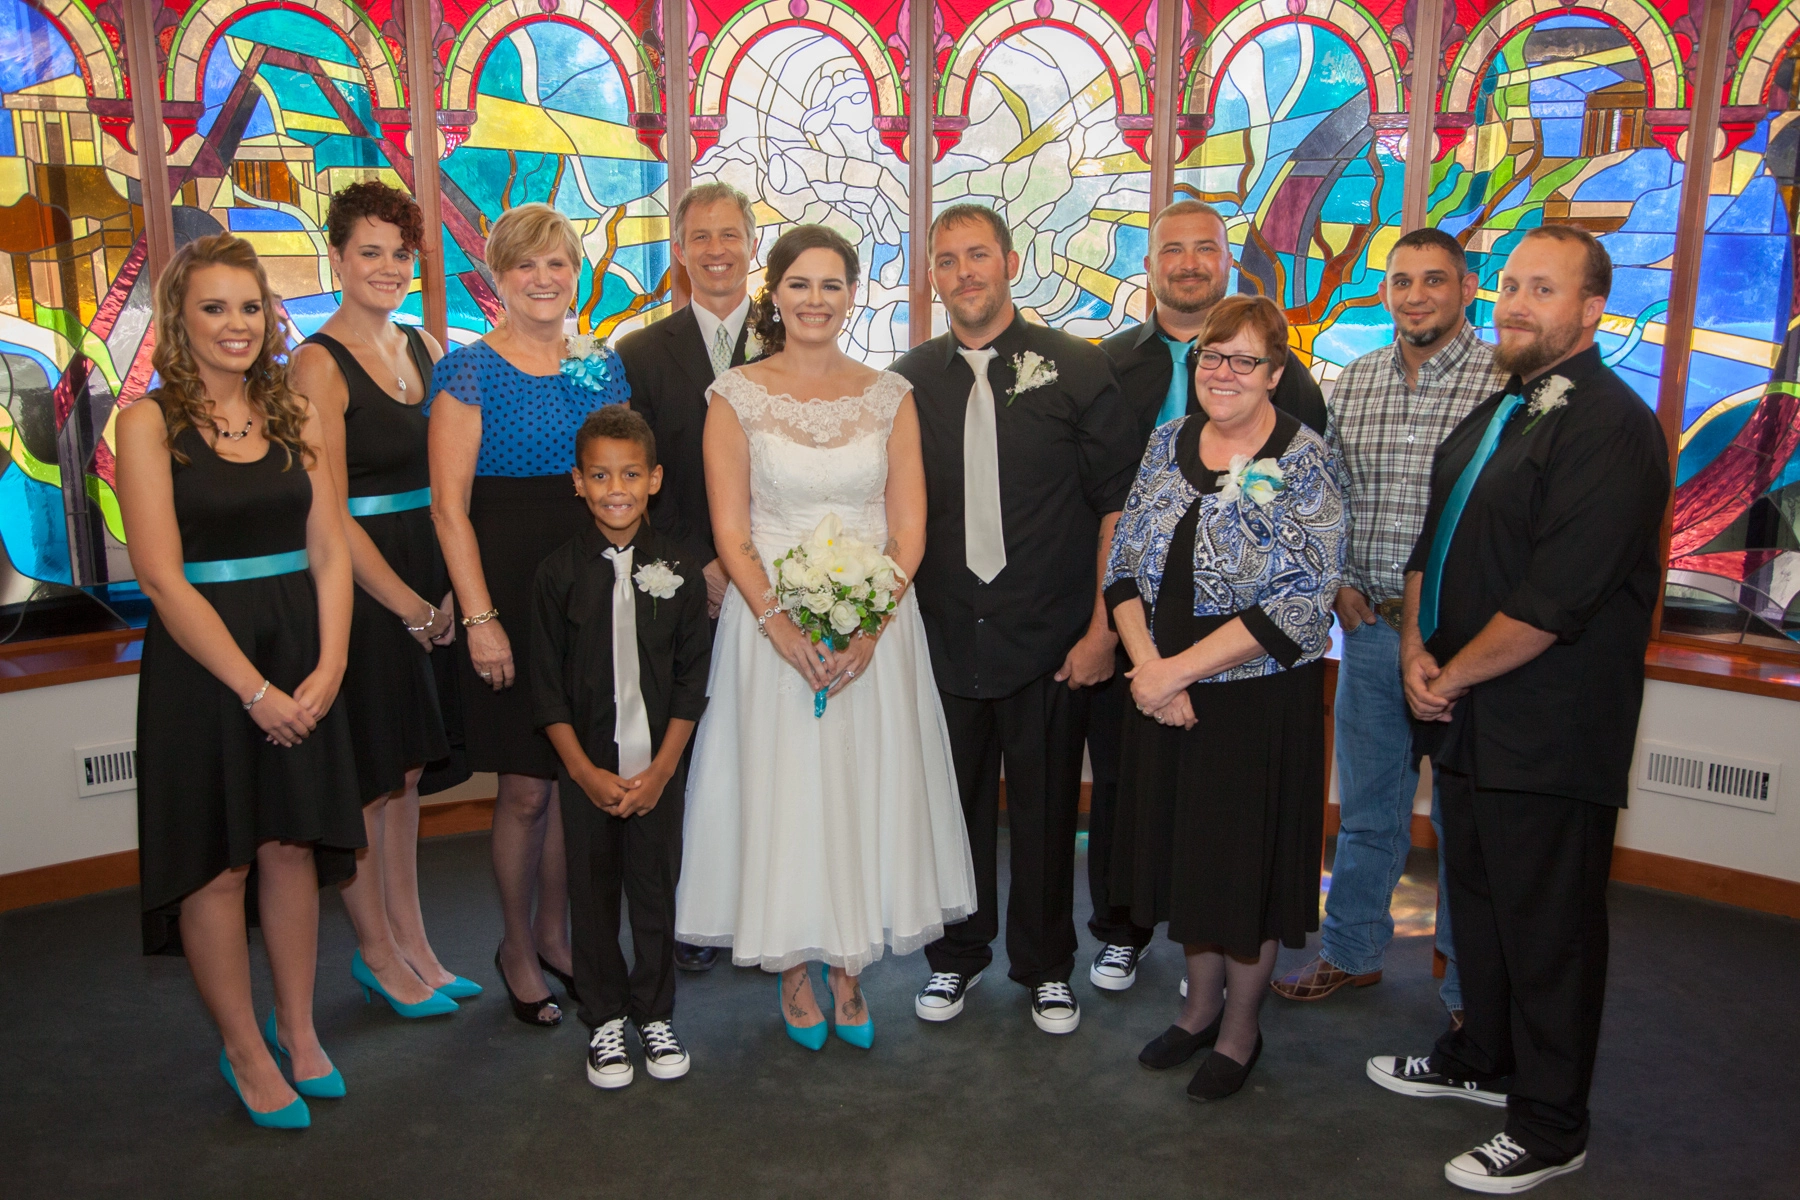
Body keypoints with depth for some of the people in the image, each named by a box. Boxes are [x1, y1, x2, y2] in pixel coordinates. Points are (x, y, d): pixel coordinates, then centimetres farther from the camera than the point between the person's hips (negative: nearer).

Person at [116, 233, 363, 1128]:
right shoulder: (150, 422, -7)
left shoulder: (295, 415, 7)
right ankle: (244, 1050, 23)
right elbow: (161, 576, -12)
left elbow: (328, 551, 3)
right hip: (200, 662, -4)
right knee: (216, 863, 6)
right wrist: (252, 687, -15)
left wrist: (328, 664, -10)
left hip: (300, 658, 4)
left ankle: (297, 1028, 27)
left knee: (293, 847, 10)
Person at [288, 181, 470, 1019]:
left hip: (424, 586, 7)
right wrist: (411, 605, -11)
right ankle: (377, 951, 22)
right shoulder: (319, 364, -11)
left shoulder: (424, 347, 10)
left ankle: (411, 943, 29)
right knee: (362, 778, 5)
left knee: (405, 769, 16)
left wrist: (449, 590, 3)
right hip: (356, 590, -7)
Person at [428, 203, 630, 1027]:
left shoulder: (604, 368, 11)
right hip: (509, 591, -5)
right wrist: (479, 618, -14)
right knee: (525, 788, 2)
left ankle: (554, 934, 31)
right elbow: (449, 506, -8)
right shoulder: (469, 371, -5)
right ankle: (517, 949, 24)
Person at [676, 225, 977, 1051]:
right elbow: (730, 532, -3)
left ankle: (848, 967, 23)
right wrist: (781, 624, -16)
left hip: (876, 626, 2)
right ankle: (795, 974, 21)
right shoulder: (737, 397, 0)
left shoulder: (889, 396, 5)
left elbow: (908, 527, 1)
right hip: (771, 625, -1)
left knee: (868, 789, 6)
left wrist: (870, 624, -13)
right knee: (782, 790, 4)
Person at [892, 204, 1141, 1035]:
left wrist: (1102, 625, -5)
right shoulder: (908, 381, 5)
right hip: (943, 640, 2)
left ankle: (1046, 967, 30)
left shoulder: (1074, 368, -2)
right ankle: (957, 956, 33)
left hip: (1051, 639, -2)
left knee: (1045, 810, 10)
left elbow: (1117, 500, -2)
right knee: (953, 805, 12)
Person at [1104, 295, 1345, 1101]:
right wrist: (1149, 666, -12)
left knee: (1246, 857, 8)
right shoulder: (1169, 443, 4)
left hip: (1260, 696, -5)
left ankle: (1240, 1030, 30)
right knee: (1183, 848, 16)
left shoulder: (1304, 462, -12)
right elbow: (1125, 563, 3)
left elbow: (1299, 604, -19)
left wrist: (1178, 669, -20)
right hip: (1163, 690, 5)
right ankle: (1200, 1005, 38)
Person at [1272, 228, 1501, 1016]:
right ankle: (1352, 951, 34)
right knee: (1367, 805, 17)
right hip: (1369, 627, 5)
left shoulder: (1507, 382, -8)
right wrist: (1337, 582, 3)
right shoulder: (1353, 382, 9)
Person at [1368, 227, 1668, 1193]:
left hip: (1549, 738, -9)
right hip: (1467, 717, 9)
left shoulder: (1610, 425, -17)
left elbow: (1557, 597, -24)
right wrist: (1416, 645, 0)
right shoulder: (1497, 410, 13)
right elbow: (1434, 538, 16)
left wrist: (1453, 675, -13)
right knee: (1479, 898, 22)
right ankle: (1484, 1058, 42)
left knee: (1548, 928, 5)